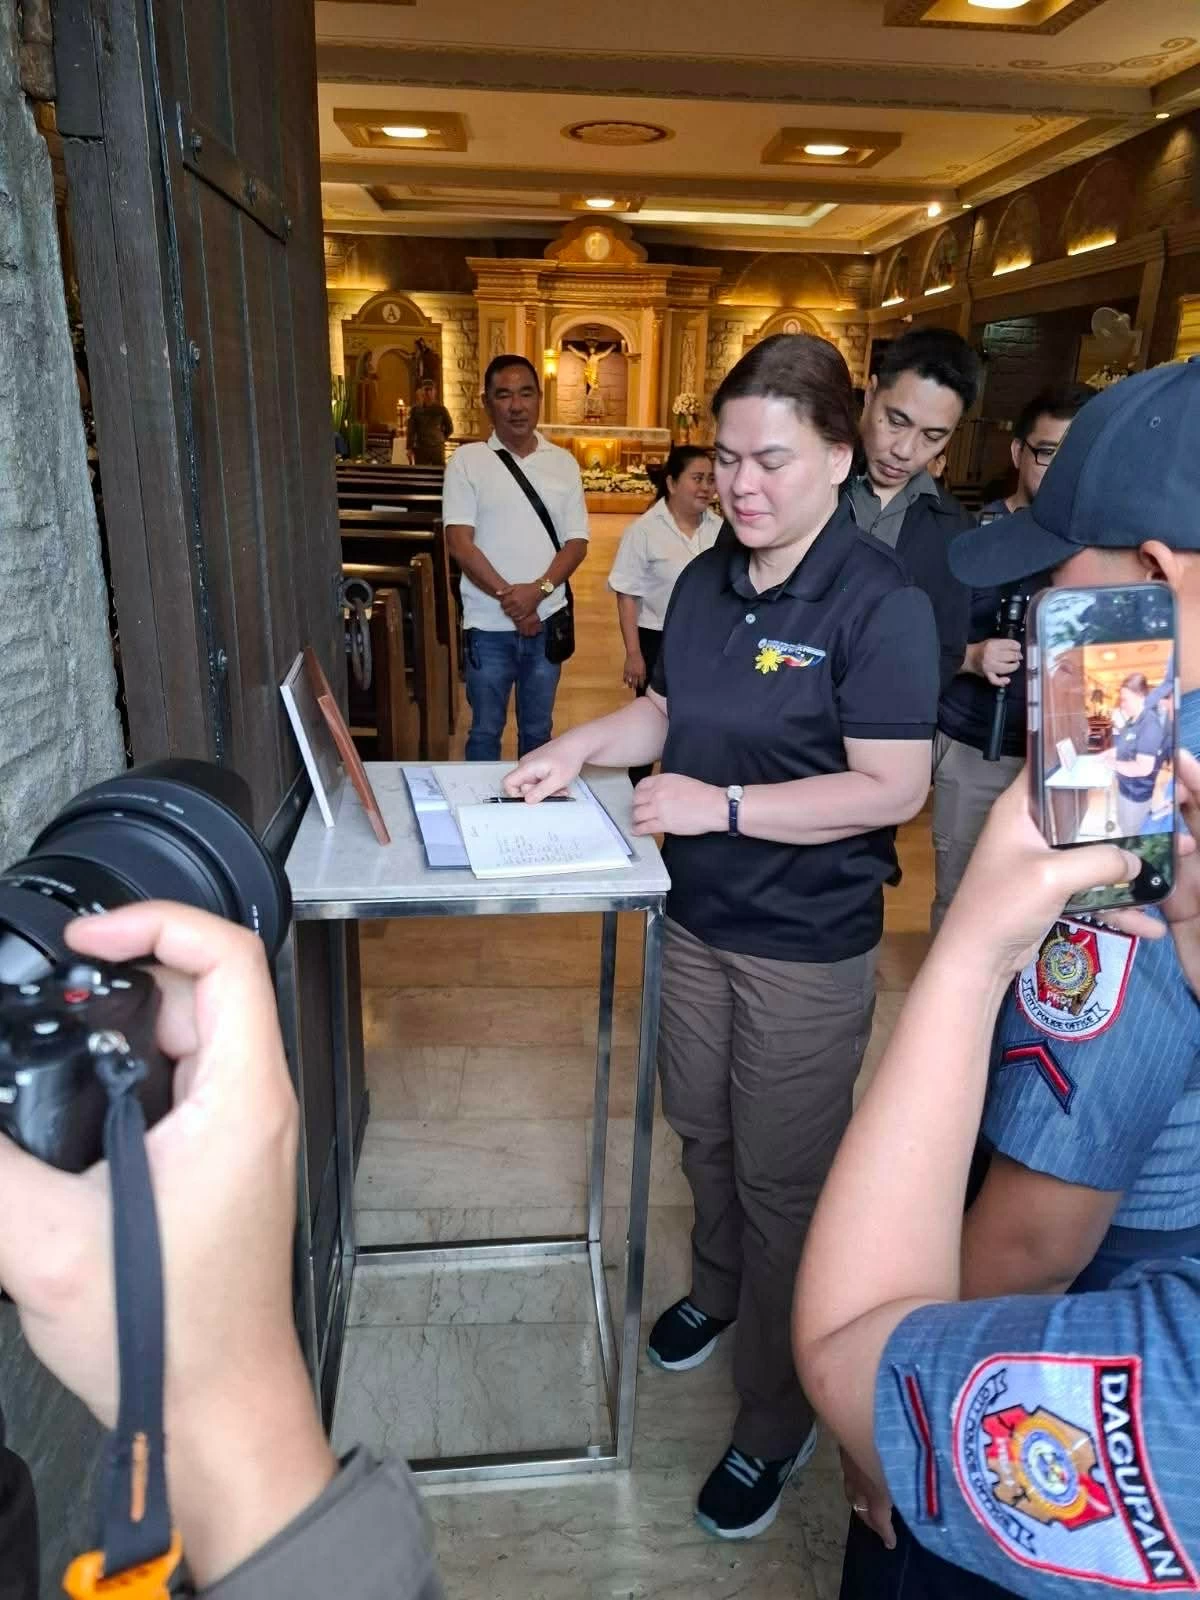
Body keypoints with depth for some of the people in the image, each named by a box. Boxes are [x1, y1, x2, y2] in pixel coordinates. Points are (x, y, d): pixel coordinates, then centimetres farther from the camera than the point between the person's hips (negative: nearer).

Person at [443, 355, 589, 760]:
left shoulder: (563, 463, 5)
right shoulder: (467, 461, -2)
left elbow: (577, 542, 1)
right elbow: (460, 543, -9)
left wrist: (538, 590, -15)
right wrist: (509, 597, -16)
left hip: (546, 621, 2)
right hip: (488, 625, -2)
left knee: (537, 729, 15)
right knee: (485, 730, 9)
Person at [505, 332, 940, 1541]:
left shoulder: (879, 604, -18)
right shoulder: (706, 580, 3)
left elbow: (892, 786, -22)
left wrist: (723, 805, -27)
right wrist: (577, 748, -4)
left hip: (808, 949, -6)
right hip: (694, 918, 7)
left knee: (783, 1181, 9)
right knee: (701, 1128, 25)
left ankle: (776, 1422, 32)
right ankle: (717, 1286, 54)